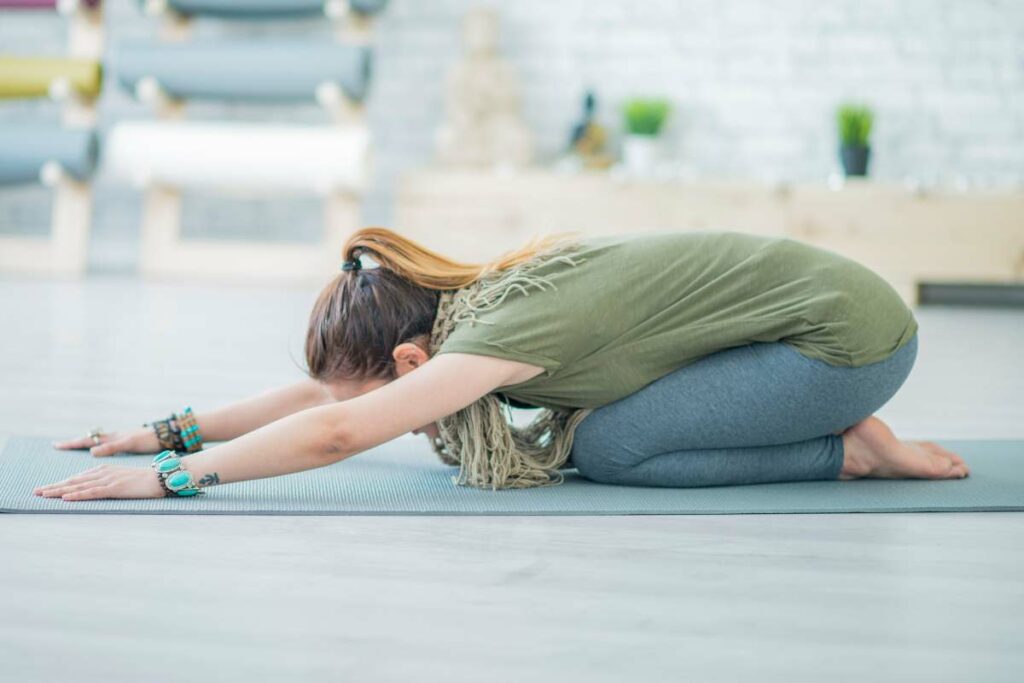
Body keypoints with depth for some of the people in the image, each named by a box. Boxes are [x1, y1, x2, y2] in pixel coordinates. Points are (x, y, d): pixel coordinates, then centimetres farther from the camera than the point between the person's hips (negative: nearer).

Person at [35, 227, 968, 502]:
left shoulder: (501, 333, -24)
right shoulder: (474, 301, 2)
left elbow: (336, 430, -33)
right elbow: (329, 389, 9)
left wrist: (173, 476, -28)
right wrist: (175, 429, 5)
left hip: (855, 333, -9)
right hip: (821, 299, 9)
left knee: (608, 449, -15)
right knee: (577, 428, 6)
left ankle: (856, 450, -4)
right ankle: (842, 422, 12)